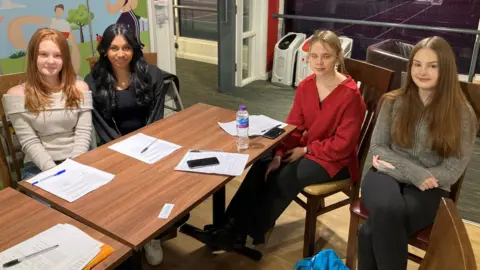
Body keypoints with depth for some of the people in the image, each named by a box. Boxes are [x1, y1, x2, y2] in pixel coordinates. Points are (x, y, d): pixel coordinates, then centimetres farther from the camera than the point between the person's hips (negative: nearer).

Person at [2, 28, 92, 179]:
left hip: (79, 163, 2)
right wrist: (53, 170, -18)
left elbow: (83, 134, -1)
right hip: (39, 166, -1)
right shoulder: (17, 94, 0)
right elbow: (29, 142, -5)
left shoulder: (79, 88, 5)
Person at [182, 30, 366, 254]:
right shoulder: (306, 86, -1)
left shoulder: (350, 94, -21)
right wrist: (279, 155, -13)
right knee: (262, 168, -17)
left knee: (286, 177, -27)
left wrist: (306, 150, -16)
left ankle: (239, 235, -15)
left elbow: (343, 144, -20)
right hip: (307, 149, 6)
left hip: (336, 160, -6)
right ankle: (230, 227, -16)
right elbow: (293, 126, 1)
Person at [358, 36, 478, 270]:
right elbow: (377, 148, 3)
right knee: (386, 210, -37)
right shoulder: (394, 102, 7)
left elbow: (452, 171, -4)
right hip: (387, 176, 2)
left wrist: (397, 166, -13)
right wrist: (414, 172, -15)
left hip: (428, 189, -2)